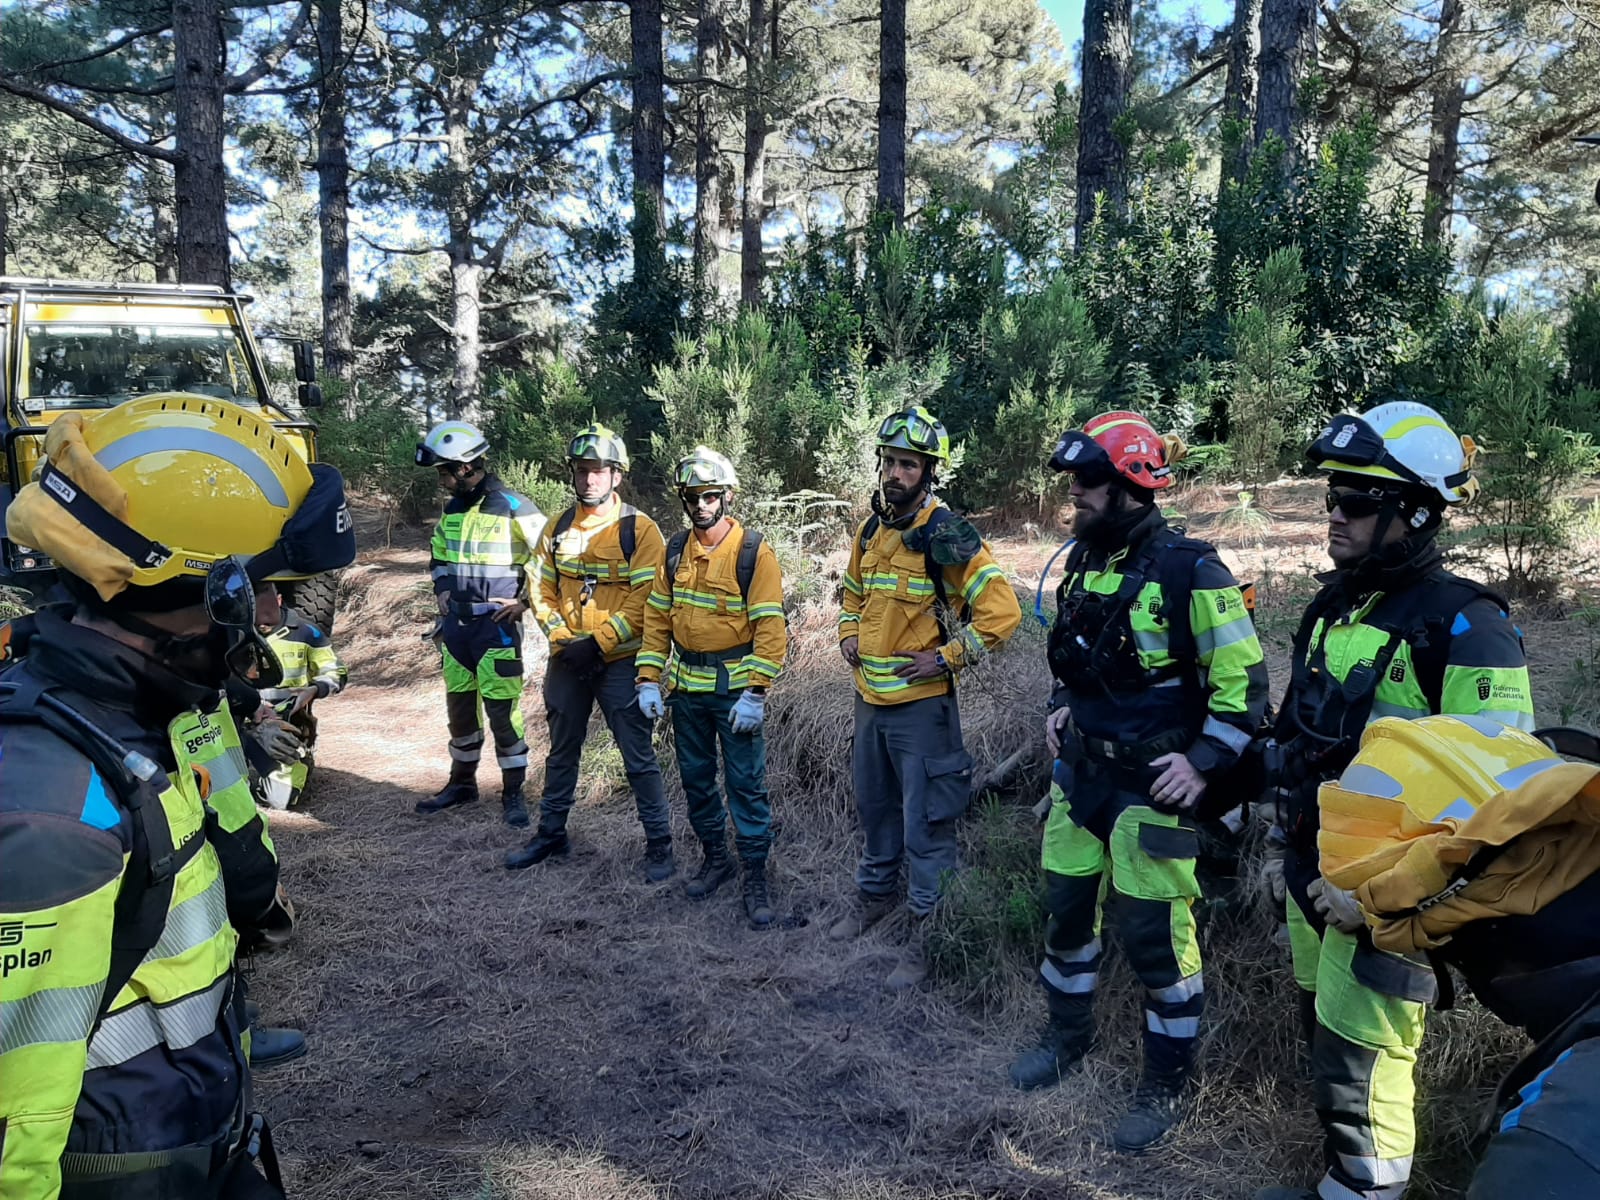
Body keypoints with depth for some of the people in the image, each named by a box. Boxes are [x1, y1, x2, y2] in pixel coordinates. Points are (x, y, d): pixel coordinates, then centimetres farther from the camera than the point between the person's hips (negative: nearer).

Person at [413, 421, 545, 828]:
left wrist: (525, 600, -11)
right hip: (456, 623, 7)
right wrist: (442, 590, 11)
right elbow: (439, 556, 27)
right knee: (459, 706, 15)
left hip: (496, 624, -7)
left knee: (502, 710, -5)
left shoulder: (514, 508, -12)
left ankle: (513, 793, 7)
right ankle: (462, 782, 30)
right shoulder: (451, 510, 10)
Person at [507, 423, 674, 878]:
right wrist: (560, 639, -7)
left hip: (620, 662, -5)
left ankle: (659, 842, 12)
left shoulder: (639, 529, -9)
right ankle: (551, 833, 34)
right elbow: (544, 591, 8)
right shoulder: (558, 529, 6)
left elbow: (645, 601, -14)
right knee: (561, 752, 18)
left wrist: (597, 643, -17)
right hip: (567, 662, 5)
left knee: (638, 756, 0)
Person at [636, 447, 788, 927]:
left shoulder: (753, 551, -11)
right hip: (687, 687, 5)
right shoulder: (675, 551, 5)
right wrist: (649, 679, 3)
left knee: (746, 783, 0)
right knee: (696, 778, 15)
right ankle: (715, 858, 33)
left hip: (735, 687, -5)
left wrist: (755, 693, -18)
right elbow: (657, 617, 10)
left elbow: (771, 627, -14)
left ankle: (755, 876, 12)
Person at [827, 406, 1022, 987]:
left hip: (921, 704, -7)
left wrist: (946, 658, -18)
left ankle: (926, 930, 15)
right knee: (875, 807, 23)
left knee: (925, 824, 2)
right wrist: (849, 633, 9)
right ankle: (875, 894, 42)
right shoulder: (871, 529, 7)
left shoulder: (946, 536, -16)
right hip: (870, 698, 7)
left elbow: (1001, 610, -20)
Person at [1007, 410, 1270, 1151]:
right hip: (1080, 770, 7)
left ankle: (1168, 1084, 23)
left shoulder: (1188, 570, -17)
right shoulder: (1086, 559, 6)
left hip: (1152, 785, -7)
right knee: (1067, 908, 17)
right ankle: (1069, 1034, 39)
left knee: (1156, 937, 2)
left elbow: (1243, 679, -15)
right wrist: (1061, 706, 9)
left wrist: (1203, 762, -19)